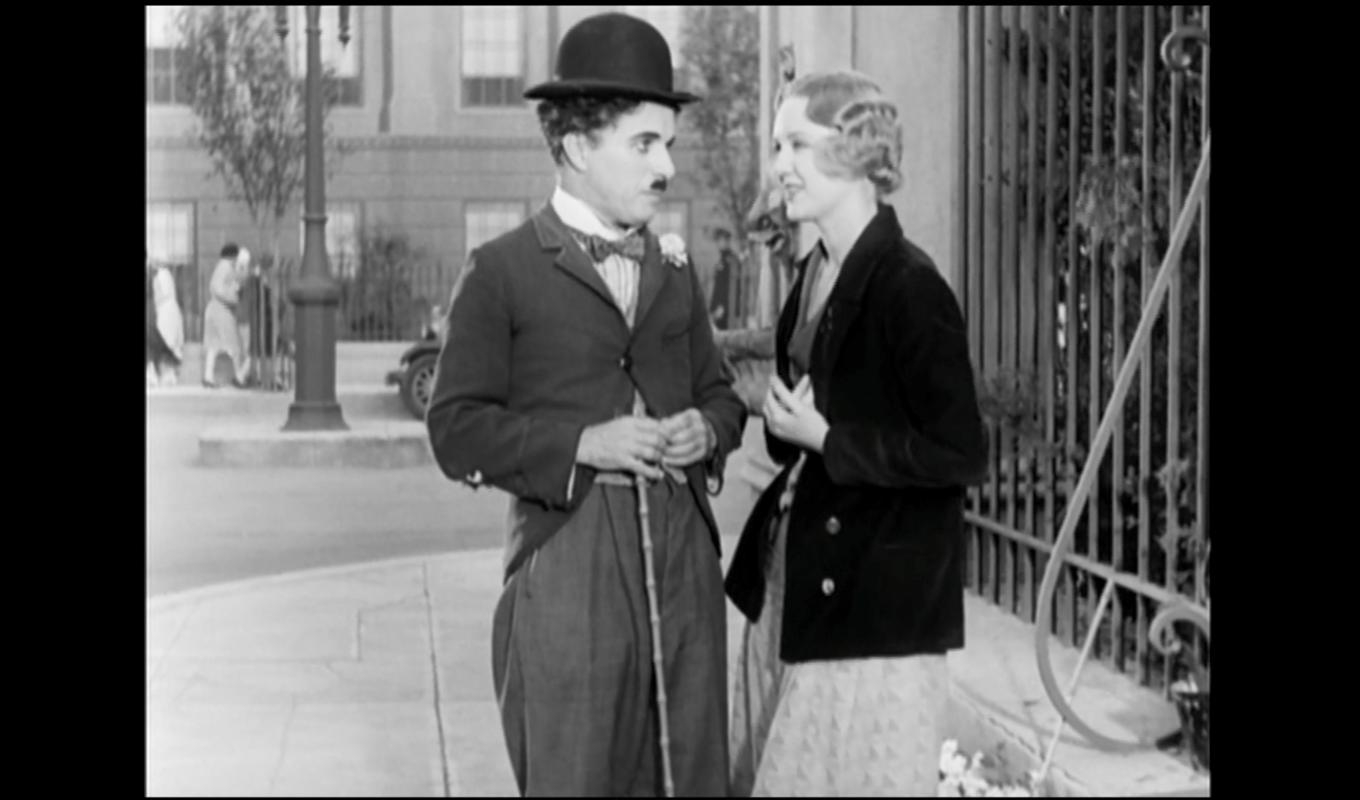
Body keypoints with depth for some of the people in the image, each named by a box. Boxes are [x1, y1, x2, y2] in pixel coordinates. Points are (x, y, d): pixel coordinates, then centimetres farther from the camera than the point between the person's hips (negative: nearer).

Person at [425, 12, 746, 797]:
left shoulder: (676, 272, 16)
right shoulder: (502, 273, -1)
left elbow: (717, 392, 23)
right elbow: (457, 429, -5)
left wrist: (708, 428, -1)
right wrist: (582, 444, -18)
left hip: (684, 560, 5)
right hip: (568, 564, -5)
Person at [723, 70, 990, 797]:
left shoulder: (908, 286, -17)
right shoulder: (813, 274, 8)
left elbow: (961, 455, -17)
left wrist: (824, 437, -16)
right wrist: (784, 420, 0)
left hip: (875, 591, -8)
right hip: (791, 570, 8)